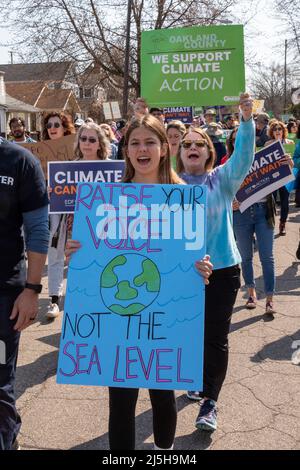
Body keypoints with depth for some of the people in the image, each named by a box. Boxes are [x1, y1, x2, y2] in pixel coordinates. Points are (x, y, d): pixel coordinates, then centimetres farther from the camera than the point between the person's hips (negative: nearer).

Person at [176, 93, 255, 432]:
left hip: (222, 269, -2)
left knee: (216, 336, 2)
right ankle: (200, 379, 42)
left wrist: (247, 120, -31)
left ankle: (210, 401, 14)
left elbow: (242, 157, -16)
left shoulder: (223, 180, -2)